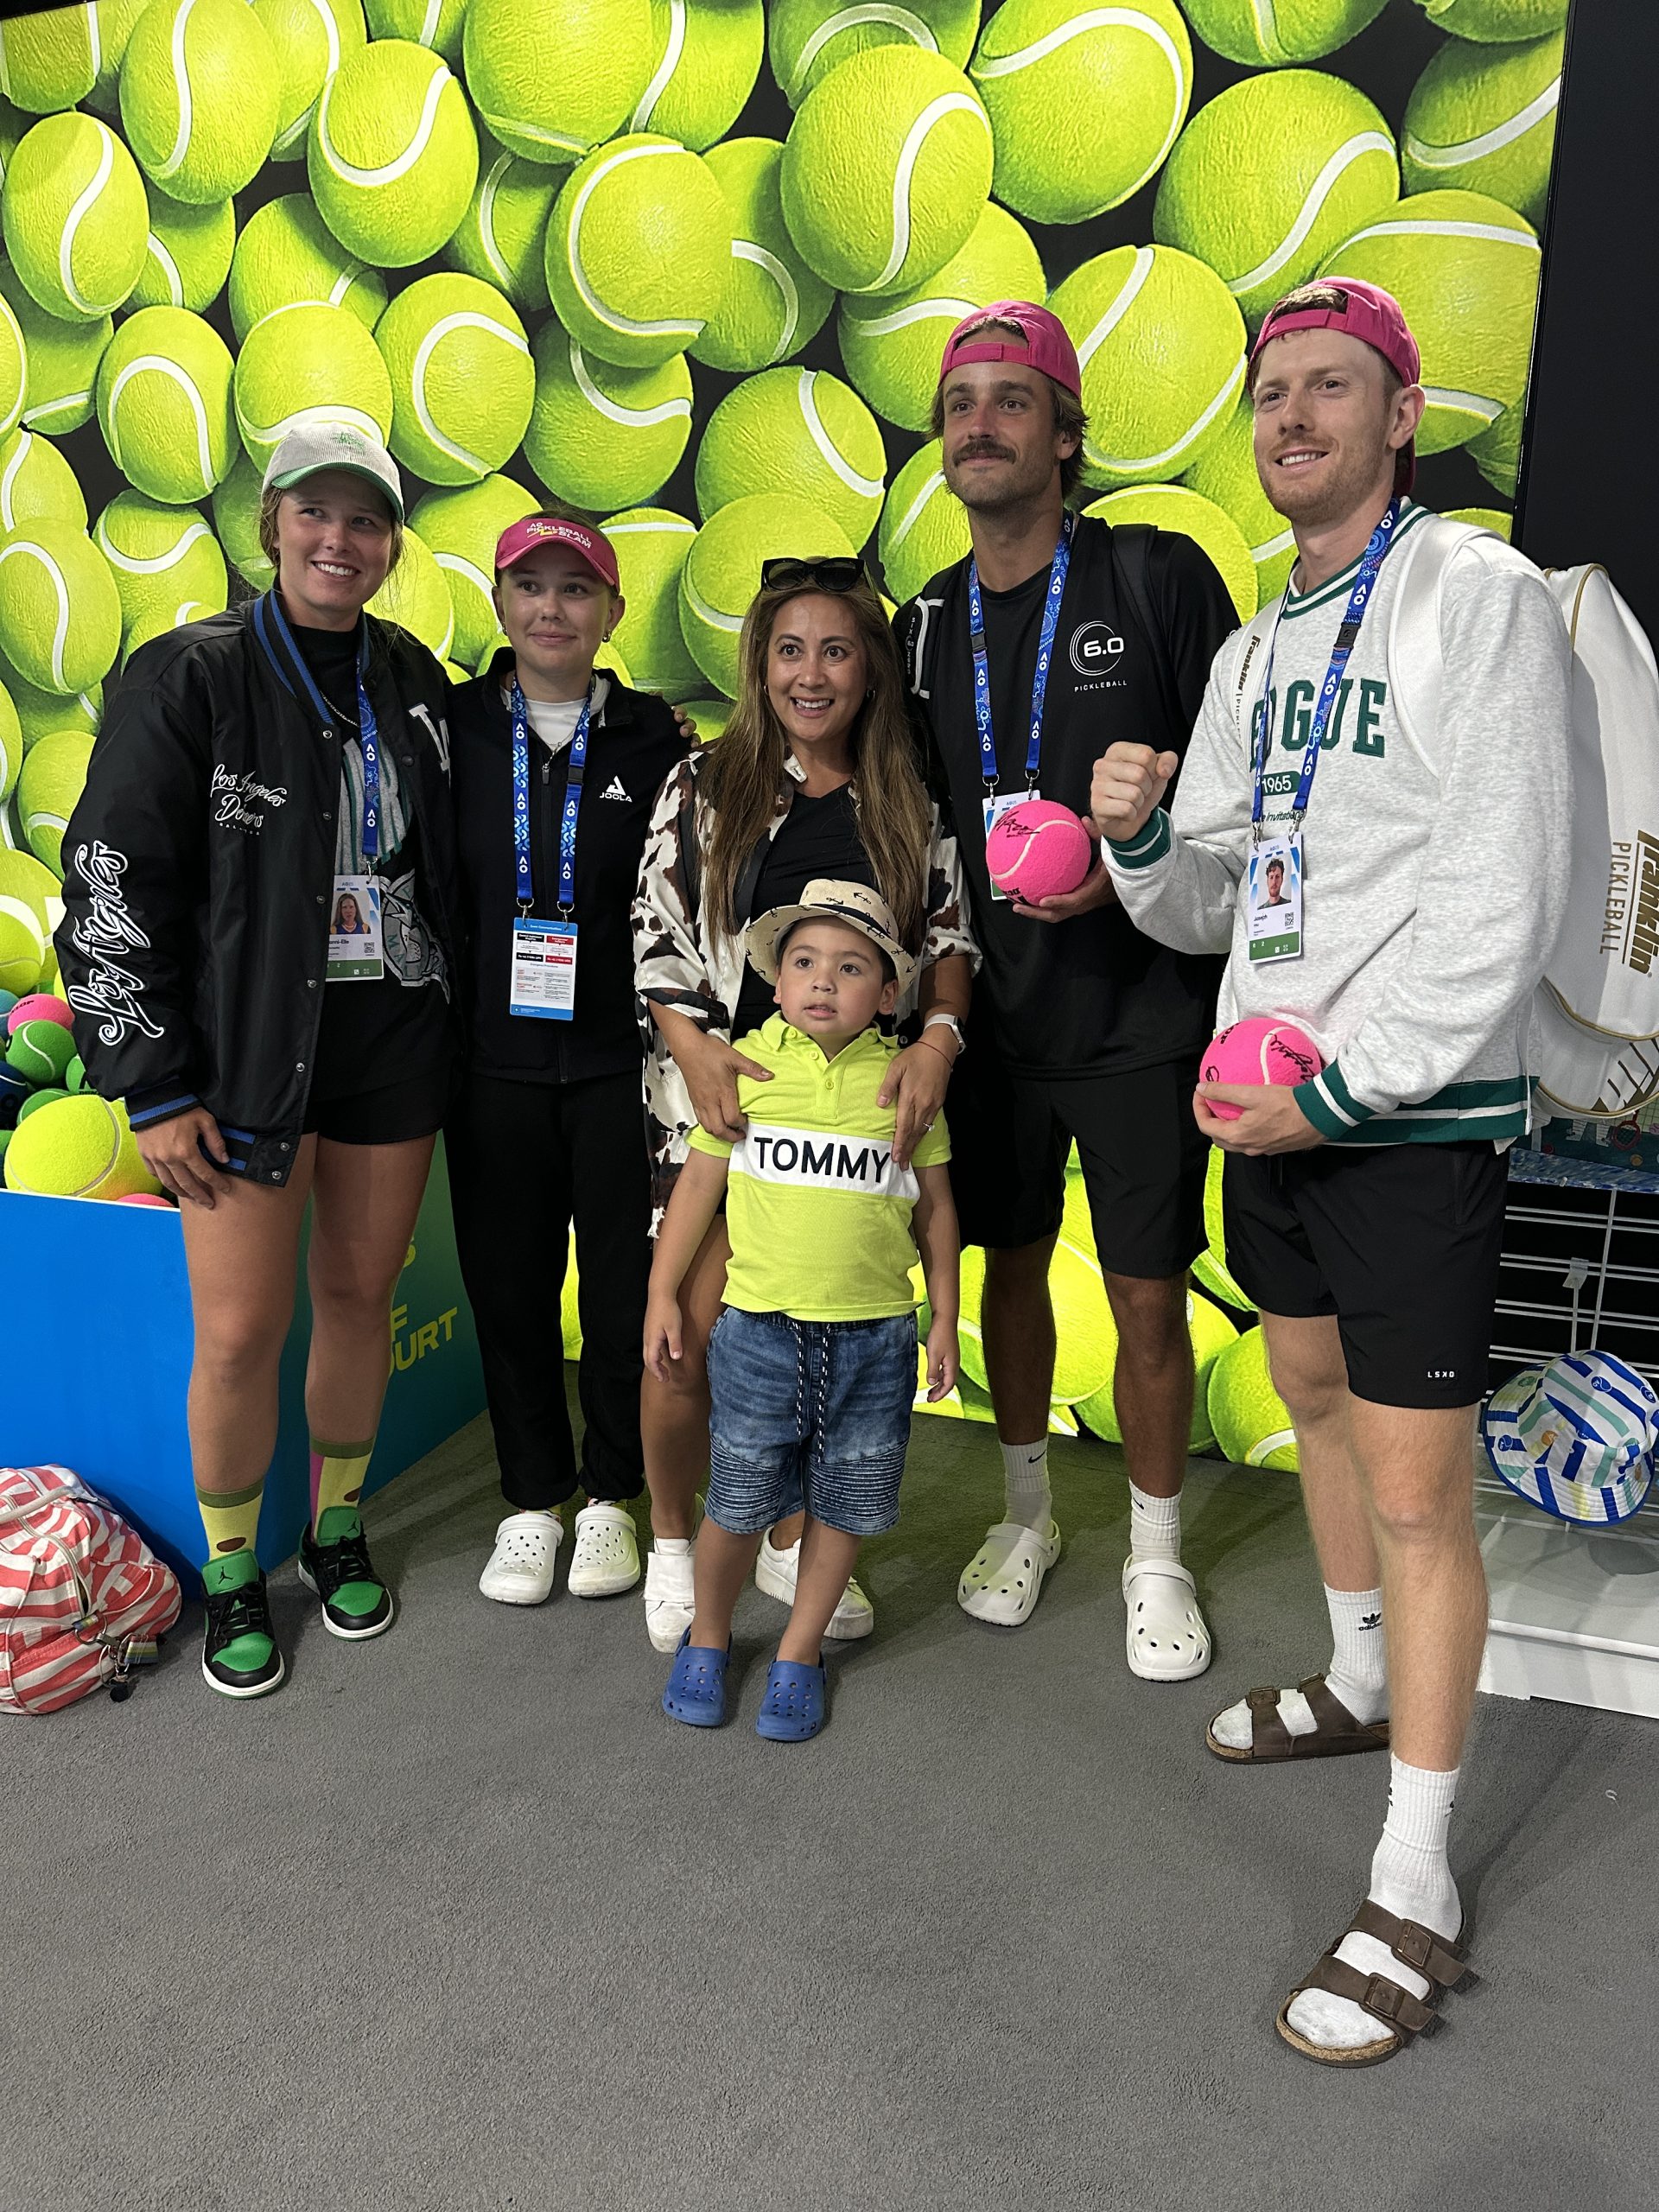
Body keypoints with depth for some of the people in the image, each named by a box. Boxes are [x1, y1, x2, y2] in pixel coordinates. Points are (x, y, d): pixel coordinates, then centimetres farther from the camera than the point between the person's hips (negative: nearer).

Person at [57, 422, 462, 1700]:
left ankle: (339, 1530, 32)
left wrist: (452, 1031, 11)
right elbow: (113, 884, -7)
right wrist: (156, 1086, -10)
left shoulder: (414, 682, 8)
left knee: (360, 1298, 11)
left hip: (395, 1041, 4)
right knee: (241, 1333, -3)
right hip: (248, 1049, -4)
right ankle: (232, 1571, 21)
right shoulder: (192, 677, -5)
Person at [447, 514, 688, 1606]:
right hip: (496, 1056, 1)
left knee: (627, 1282, 6)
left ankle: (612, 1495, 26)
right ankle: (533, 1498, 27)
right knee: (509, 1282, 9)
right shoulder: (454, 727, 4)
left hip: (620, 1057, -1)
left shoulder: (655, 739, 2)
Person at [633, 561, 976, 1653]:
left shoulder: (911, 803, 8)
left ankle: (792, 1540, 30)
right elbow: (656, 933, 0)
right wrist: (691, 1044, -15)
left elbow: (950, 934, 6)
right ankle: (672, 1541, 20)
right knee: (692, 1335, -6)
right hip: (728, 1093, -2)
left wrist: (938, 1036, -12)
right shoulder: (706, 786, 4)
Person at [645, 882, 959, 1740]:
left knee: (843, 1504, 11)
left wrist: (944, 1319, 7)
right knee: (739, 1502, 7)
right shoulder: (747, 1064, -1)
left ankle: (799, 1652, 32)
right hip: (759, 1325, -1)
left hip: (874, 1332, 1)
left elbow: (934, 1205, 8)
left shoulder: (901, 1078, 0)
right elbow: (699, 1181, 6)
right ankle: (707, 1636, 34)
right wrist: (662, 1294, 6)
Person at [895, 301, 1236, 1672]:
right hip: (994, 1016, 4)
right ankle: (1028, 1515, 36)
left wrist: (1128, 871, -18)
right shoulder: (924, 627, 8)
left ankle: (1156, 1558, 24)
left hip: (1141, 1012, -4)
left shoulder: (1159, 578, -4)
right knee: (1012, 1265, 14)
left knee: (1148, 1295, 3)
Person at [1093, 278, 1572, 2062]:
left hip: (1416, 1115, -7)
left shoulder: (1479, 595, -8)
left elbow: (1503, 904, -16)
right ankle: (1361, 1684, 42)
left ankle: (1413, 1898, 8)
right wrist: (1140, 839, -6)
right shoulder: (1254, 652, 15)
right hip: (1270, 1100, 8)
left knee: (1417, 1493, -4)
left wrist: (1340, 1089, -18)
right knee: (1317, 1406, 19)